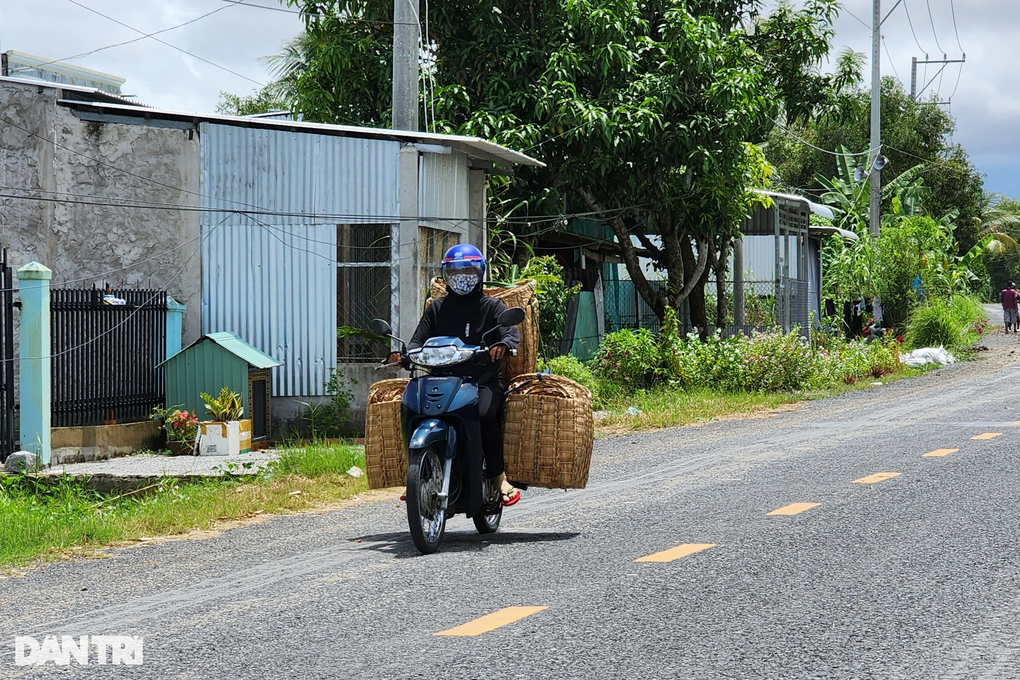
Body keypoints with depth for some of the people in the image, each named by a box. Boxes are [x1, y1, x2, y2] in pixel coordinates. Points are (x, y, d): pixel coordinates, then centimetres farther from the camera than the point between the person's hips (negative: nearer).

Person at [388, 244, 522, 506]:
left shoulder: (491, 306, 11)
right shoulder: (437, 308, 18)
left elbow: (512, 333, -5)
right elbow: (419, 341, 10)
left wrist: (503, 345, -30)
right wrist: (402, 354, -14)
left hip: (485, 382, -3)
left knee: (485, 415, -34)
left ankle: (500, 477, -23)